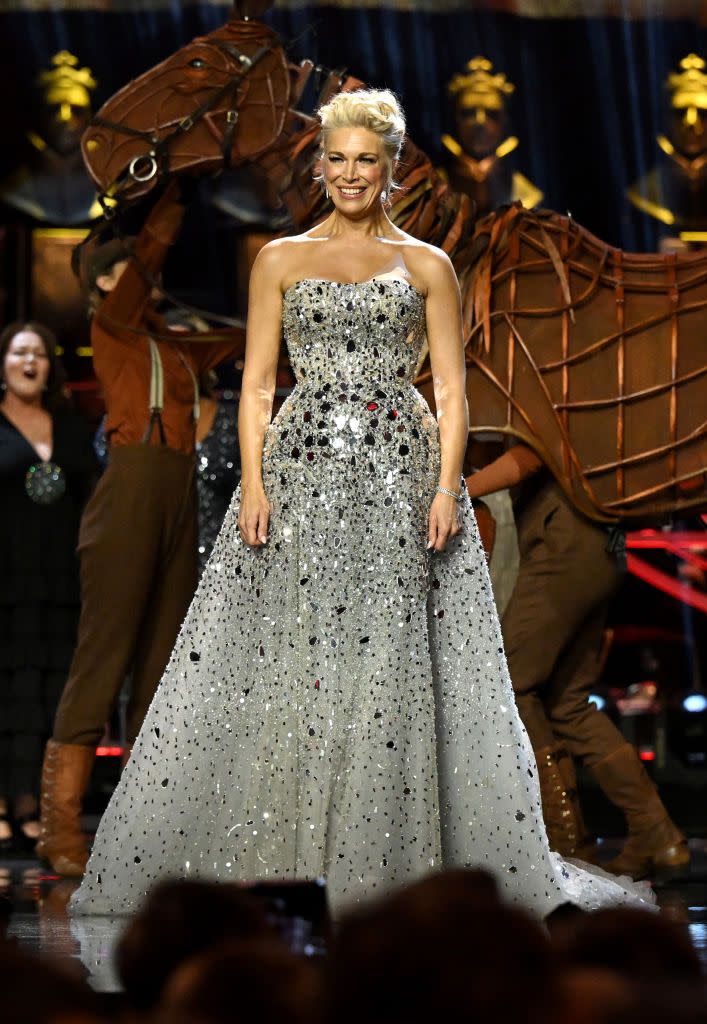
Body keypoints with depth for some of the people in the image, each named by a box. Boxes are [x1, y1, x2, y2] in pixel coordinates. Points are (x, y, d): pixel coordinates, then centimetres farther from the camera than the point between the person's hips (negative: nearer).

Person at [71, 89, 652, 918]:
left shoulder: (427, 266, 10)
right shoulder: (281, 260, 11)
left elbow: (451, 391, 5)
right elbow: (257, 384, 7)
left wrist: (448, 486, -8)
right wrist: (253, 483, -5)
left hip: (399, 472, 0)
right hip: (301, 467, 0)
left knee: (390, 657, -4)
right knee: (286, 654, -3)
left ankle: (388, 861, 2)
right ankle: (270, 858, 3)